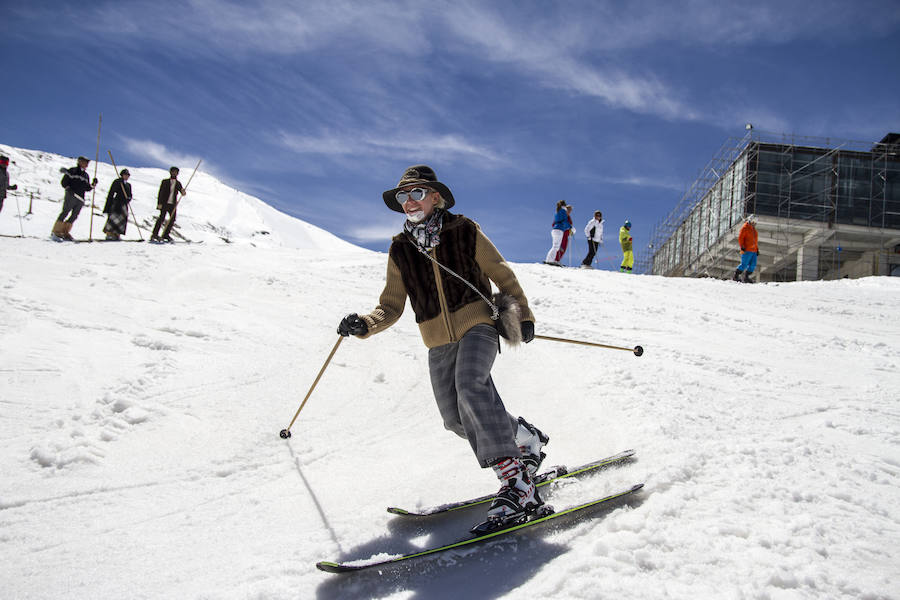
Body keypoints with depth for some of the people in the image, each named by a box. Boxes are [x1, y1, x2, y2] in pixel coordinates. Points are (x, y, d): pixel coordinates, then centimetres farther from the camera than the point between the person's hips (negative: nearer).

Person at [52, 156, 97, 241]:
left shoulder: (86, 175, 24)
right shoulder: (73, 171, 6)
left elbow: (87, 188, 24)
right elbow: (64, 182, 2)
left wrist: (93, 184, 8)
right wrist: (68, 188, -13)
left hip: (81, 199, 6)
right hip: (71, 195, -6)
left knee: (74, 216, 0)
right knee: (65, 212, -12)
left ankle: (65, 232, 6)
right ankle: (56, 231, -12)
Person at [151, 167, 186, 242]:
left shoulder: (178, 183, 14)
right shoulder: (165, 182, 5)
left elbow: (182, 192, 7)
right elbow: (160, 193, 0)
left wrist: (183, 192, -18)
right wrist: (159, 203, -10)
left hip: (173, 204, 4)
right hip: (164, 203, -4)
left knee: (172, 219, -3)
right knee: (162, 218, -14)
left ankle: (166, 235, 7)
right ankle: (155, 234, -13)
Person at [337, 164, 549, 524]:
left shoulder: (465, 232, 0)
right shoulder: (400, 251, 8)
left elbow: (503, 275, 9)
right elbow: (391, 306, 8)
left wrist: (522, 314, 4)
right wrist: (365, 324, -11)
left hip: (477, 324, -4)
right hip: (439, 342, 5)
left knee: (471, 389, -30)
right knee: (456, 419, -4)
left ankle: (515, 481, -34)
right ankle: (526, 439, 21)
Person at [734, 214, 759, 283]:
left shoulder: (754, 229, 21)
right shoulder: (745, 227, -3)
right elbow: (740, 238, -9)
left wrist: (757, 249, 22)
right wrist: (742, 247, -20)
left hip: (753, 250, 8)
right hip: (747, 250, -8)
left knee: (753, 265, -1)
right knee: (744, 264, -12)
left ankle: (746, 278, 6)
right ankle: (736, 276, 1)